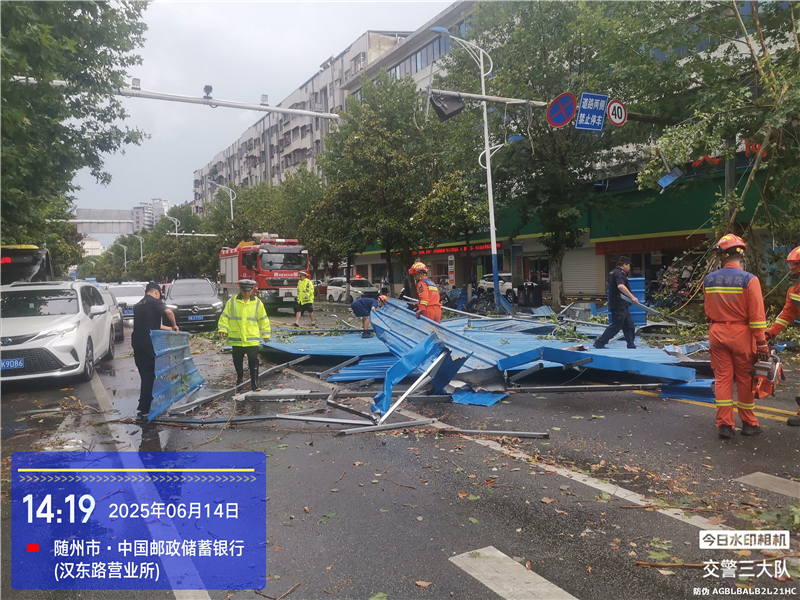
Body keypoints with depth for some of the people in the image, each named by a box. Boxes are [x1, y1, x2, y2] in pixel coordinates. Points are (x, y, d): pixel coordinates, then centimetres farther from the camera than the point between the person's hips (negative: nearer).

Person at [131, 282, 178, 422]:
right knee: (150, 375, -3)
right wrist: (174, 326, -4)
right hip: (148, 344, -8)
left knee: (145, 374, 16)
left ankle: (145, 406, 24)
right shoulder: (154, 302, -3)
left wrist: (169, 329, 29)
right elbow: (168, 312, -22)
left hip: (137, 343, 8)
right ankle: (143, 411, -5)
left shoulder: (138, 305, 21)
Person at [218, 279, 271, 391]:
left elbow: (263, 319, 8)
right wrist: (223, 329, -8)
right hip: (236, 339, 2)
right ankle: (240, 379, 38)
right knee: (237, 361, 15)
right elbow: (225, 317, 5)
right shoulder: (232, 301, 2)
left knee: (253, 362, -4)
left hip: (252, 339, -1)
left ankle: (254, 384, 1)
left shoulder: (257, 303, 2)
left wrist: (266, 334, 9)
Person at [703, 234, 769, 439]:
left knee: (722, 378, 7)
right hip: (742, 334, -2)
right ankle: (748, 423, 23)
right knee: (745, 379, 10)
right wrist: (762, 344, -8)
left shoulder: (708, 280, -2)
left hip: (717, 334, 3)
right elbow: (756, 316, -13)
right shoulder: (749, 280, -13)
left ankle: (724, 424, 7)